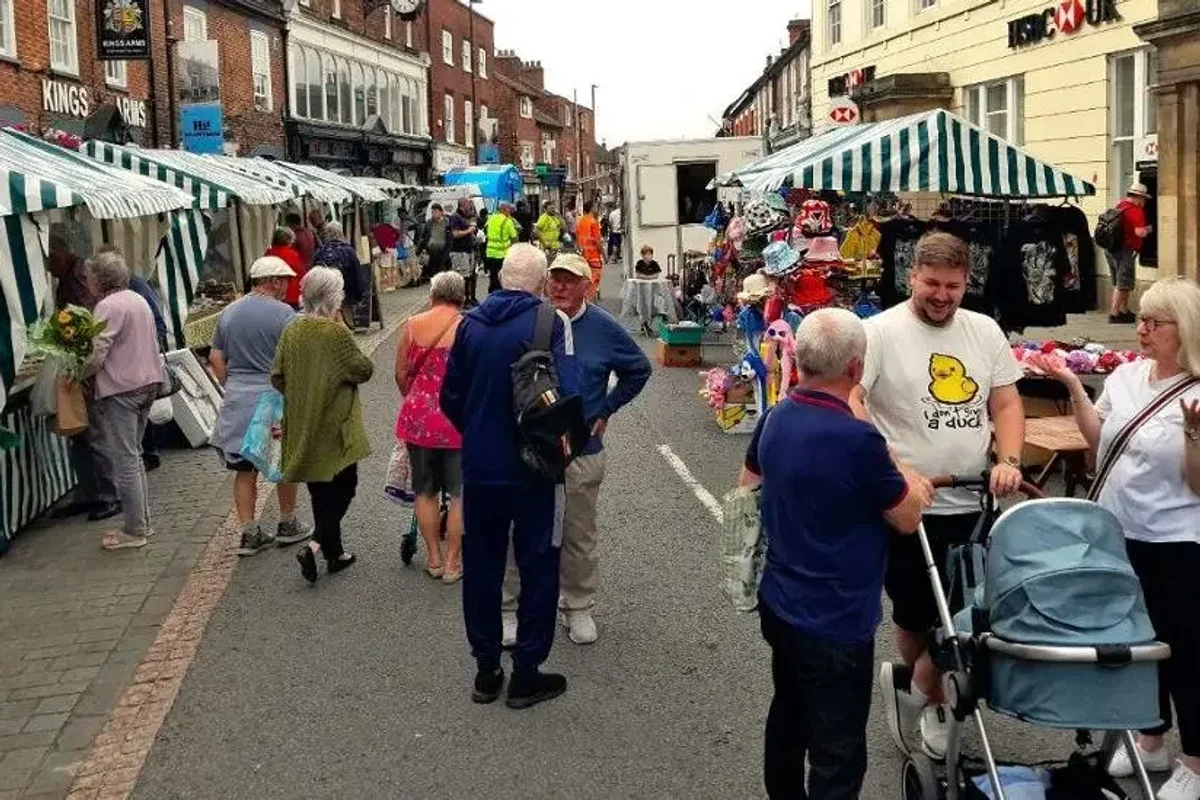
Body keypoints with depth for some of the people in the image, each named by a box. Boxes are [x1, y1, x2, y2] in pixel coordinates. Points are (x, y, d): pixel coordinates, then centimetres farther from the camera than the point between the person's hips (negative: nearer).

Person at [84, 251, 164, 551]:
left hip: (120, 388, -9)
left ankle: (134, 531, -1)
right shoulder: (139, 301, 14)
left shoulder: (108, 306, -14)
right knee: (133, 456, 18)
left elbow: (97, 355, -21)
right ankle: (142, 520, 23)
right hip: (148, 383, 9)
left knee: (124, 461, -4)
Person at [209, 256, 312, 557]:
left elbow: (215, 357, 10)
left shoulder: (229, 312, 9)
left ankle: (249, 534, 10)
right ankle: (288, 526, 22)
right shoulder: (282, 313, -10)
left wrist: (232, 385, 16)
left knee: (245, 469, 9)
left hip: (237, 399, 5)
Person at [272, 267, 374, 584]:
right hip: (335, 425, -6)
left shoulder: (292, 330, -1)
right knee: (343, 487, 7)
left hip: (302, 427, 6)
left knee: (321, 492, 17)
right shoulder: (337, 333, -18)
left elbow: (277, 377, 3)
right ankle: (314, 546, -10)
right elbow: (363, 370, -11)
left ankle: (334, 554, 28)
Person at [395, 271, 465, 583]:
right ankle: (452, 562, 13)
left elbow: (401, 375, 3)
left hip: (419, 418, 3)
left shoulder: (412, 326, -1)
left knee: (425, 491, 17)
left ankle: (434, 558, 23)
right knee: (459, 493, 9)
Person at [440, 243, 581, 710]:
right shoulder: (550, 322, -12)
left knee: (481, 564, 14)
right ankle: (526, 673, 12)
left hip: (479, 464, 4)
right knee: (537, 566, 8)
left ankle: (486, 670, 22)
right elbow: (567, 394, -20)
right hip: (533, 465, -4)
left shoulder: (471, 323, 1)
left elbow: (450, 397, 5)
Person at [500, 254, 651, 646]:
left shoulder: (603, 328, 0)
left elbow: (639, 369, 14)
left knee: (579, 537, 11)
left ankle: (578, 607, 25)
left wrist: (606, 410, 9)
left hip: (582, 450, 1)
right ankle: (512, 609, 16)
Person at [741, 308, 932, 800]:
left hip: (780, 604, 8)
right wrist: (913, 487, 8)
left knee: (788, 718, 26)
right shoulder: (858, 440, -26)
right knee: (837, 756, 1)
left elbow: (747, 487, 17)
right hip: (835, 621, -8)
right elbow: (907, 519, -11)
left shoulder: (775, 420, -2)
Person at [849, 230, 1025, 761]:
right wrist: (890, 463, -25)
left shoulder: (985, 331, 7)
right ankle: (929, 696, 30)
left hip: (971, 503, 5)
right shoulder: (880, 332, -9)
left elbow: (1007, 404, 10)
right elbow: (849, 402, -17)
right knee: (919, 612, 6)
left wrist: (1009, 461, -6)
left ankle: (912, 682, 34)